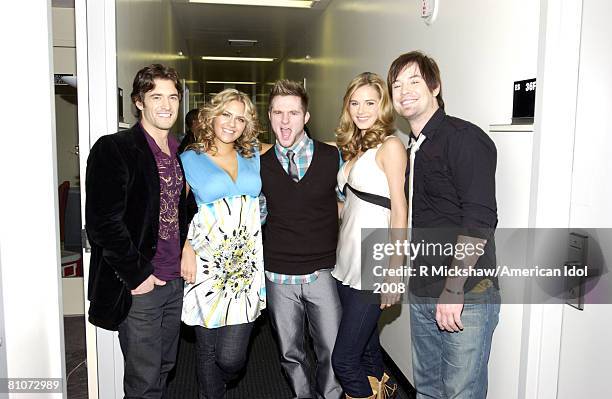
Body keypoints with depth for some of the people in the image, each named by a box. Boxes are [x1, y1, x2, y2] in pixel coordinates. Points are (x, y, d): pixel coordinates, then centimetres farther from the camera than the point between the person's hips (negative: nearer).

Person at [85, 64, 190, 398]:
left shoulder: (179, 153, 10)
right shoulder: (113, 149, -12)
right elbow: (103, 222, -18)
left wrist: (186, 254, 7)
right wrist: (136, 275, -15)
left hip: (174, 282, 7)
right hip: (138, 285, -6)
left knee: (164, 369, 19)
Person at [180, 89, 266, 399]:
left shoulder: (254, 156, 10)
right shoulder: (189, 159, 4)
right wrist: (186, 248, -8)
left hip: (247, 263, 1)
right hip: (207, 262, -1)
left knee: (231, 357, -2)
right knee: (208, 350, 8)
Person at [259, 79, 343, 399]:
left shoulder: (333, 157, -2)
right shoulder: (261, 165, 1)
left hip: (323, 273, -1)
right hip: (278, 276, 1)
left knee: (334, 354, 5)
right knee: (290, 354, 15)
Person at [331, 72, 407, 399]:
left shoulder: (390, 146, -8)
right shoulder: (354, 148, 15)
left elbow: (399, 211, -13)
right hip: (346, 263, 8)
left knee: (344, 359, -3)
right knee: (367, 348, 18)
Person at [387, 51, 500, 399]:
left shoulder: (464, 138, -11)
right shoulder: (414, 148, 14)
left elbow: (479, 220, -20)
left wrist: (454, 288, -22)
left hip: (466, 297, -8)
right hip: (423, 295, 8)